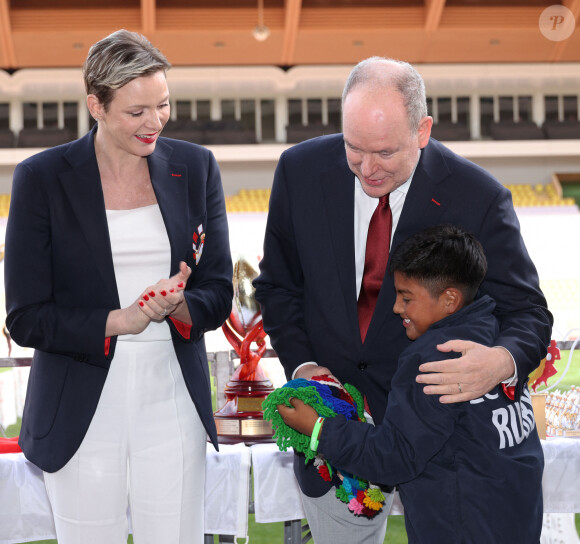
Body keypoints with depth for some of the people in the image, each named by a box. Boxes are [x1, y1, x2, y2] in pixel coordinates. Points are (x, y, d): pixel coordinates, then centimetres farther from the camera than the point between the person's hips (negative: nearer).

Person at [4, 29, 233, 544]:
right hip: (82, 416, -2)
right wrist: (119, 321, -20)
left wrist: (177, 305, -16)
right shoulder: (42, 178, -5)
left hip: (172, 407, 2)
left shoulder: (195, 168, 4)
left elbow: (218, 294, 6)